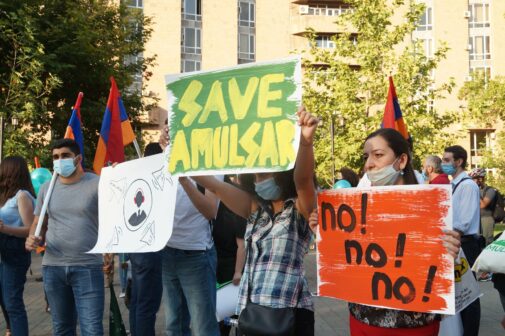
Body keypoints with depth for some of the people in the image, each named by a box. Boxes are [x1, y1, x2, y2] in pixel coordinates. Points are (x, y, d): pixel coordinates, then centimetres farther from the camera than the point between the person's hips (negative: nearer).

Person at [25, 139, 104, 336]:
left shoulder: (97, 184, -5)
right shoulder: (46, 188, 9)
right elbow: (38, 224, 15)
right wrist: (33, 239, -5)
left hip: (88, 267, -4)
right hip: (52, 267, 5)